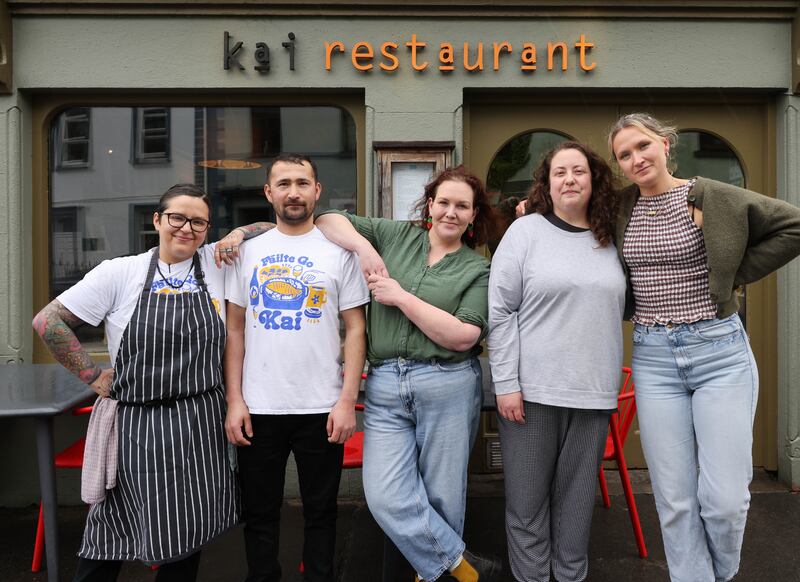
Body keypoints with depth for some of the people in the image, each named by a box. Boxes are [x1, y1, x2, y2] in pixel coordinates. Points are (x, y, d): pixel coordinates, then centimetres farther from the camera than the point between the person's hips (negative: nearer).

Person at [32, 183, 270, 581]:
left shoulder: (215, 263, 2)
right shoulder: (120, 273, -3)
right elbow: (47, 322, -1)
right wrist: (93, 376, -2)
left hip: (202, 425, 2)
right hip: (136, 425, -2)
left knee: (189, 534, 14)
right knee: (111, 535, 11)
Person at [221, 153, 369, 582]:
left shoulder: (338, 251, 0)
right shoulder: (249, 251, 5)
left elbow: (355, 329, -1)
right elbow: (235, 329, 6)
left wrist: (347, 400, -9)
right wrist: (234, 400, -1)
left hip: (321, 408, -1)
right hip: (258, 408, 2)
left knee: (320, 511, 14)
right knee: (259, 513, 15)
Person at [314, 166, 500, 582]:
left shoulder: (478, 269, 4)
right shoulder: (397, 235, 11)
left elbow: (463, 336, -9)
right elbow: (328, 221, 13)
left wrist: (401, 297, -10)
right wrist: (362, 246, -6)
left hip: (448, 388, -2)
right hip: (384, 387, 2)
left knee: (442, 496, 8)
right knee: (386, 498, -5)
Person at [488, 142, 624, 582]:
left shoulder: (610, 240, 10)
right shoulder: (525, 231, -2)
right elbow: (500, 311, -6)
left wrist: (607, 382, 11)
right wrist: (506, 384, -11)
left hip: (592, 393, 3)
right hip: (531, 389, -3)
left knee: (577, 500, 13)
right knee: (527, 500, 7)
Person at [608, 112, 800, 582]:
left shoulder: (715, 198, -2)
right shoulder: (619, 209, 7)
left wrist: (735, 275, 0)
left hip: (719, 350, -2)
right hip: (653, 355, 3)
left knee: (724, 498, -3)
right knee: (674, 500, 4)